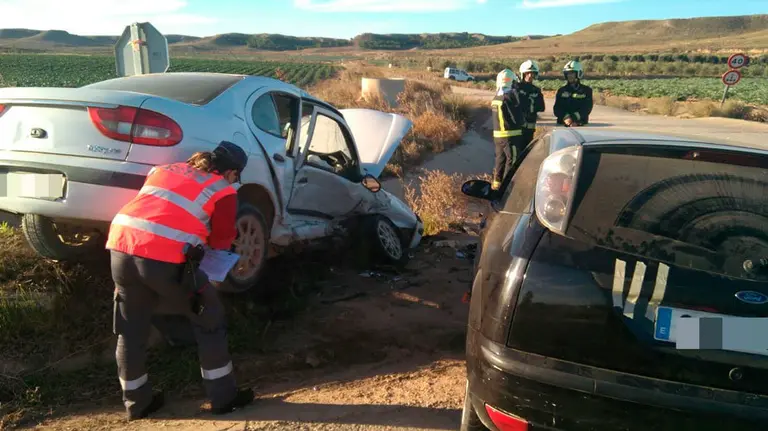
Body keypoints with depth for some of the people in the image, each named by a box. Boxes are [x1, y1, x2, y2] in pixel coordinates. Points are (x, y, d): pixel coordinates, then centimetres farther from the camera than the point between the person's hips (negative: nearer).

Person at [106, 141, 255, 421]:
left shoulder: (164, 170, 26)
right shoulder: (223, 190, 10)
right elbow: (221, 242, 16)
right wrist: (205, 236, 38)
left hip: (120, 244, 6)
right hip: (163, 256, -6)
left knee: (131, 330, 21)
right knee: (209, 319, 12)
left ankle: (137, 402, 34)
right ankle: (223, 397, 18)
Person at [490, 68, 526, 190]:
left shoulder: (496, 98, 7)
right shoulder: (511, 96, -15)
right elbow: (517, 118, -11)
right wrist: (523, 122, 7)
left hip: (497, 134, 8)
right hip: (511, 134, -8)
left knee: (500, 158, 17)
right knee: (512, 159, 0)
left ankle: (497, 182, 24)